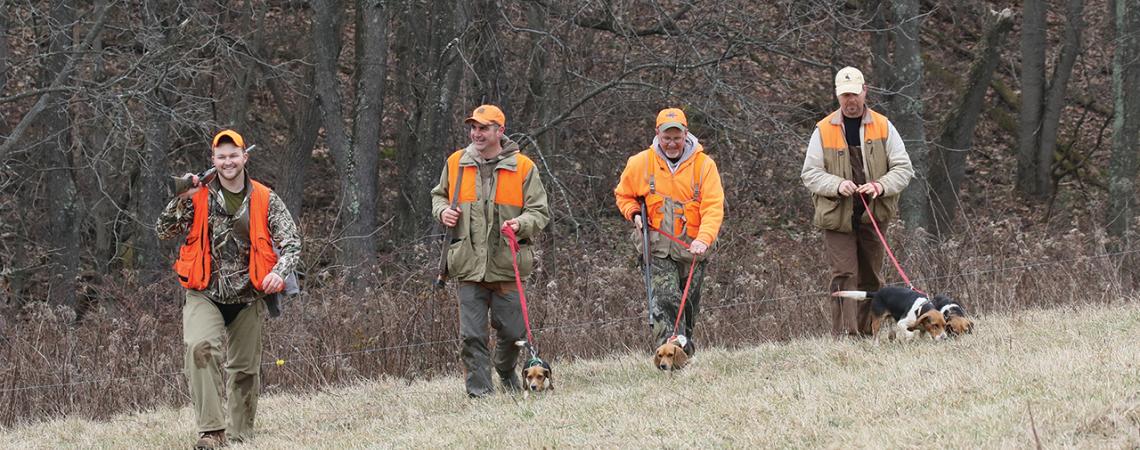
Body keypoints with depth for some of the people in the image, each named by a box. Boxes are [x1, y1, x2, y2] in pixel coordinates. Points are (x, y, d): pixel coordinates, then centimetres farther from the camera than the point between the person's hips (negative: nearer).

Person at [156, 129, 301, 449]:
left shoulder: (264, 200, 2)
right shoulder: (199, 197, -1)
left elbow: (291, 240, 3)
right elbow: (164, 232, -4)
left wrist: (279, 272, -16)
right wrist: (181, 200, -18)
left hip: (248, 299, 2)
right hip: (205, 295, -2)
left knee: (245, 368, 11)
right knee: (201, 348, -27)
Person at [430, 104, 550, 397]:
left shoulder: (522, 167, 0)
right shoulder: (456, 163, 7)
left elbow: (540, 212, 2)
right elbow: (439, 194, 24)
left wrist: (521, 224, -19)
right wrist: (442, 211, 1)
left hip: (508, 266, -1)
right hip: (469, 265, 1)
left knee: (512, 330, 8)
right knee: (472, 335, -4)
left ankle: (506, 371, 36)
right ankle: (480, 390, 3)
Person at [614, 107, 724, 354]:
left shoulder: (704, 165, -3)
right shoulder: (640, 163, 1)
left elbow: (713, 207, -11)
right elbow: (623, 194, 18)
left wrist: (704, 239, -27)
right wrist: (634, 213, -4)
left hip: (692, 250, 1)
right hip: (657, 249, -1)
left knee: (688, 305, 12)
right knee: (665, 301, -19)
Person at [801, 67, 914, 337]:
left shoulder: (883, 127, 4)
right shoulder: (824, 130, 1)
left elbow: (903, 169, 3)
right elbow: (809, 174, 2)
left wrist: (881, 186, -16)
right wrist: (837, 185, -17)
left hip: (873, 216, 2)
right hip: (836, 216, -2)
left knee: (870, 278, 8)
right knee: (844, 274, -11)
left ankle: (866, 333, 17)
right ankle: (845, 333, -15)